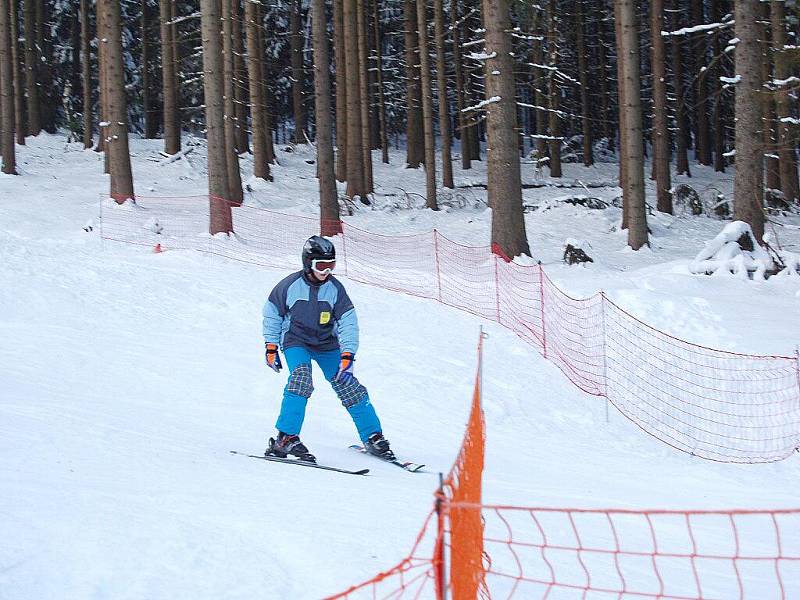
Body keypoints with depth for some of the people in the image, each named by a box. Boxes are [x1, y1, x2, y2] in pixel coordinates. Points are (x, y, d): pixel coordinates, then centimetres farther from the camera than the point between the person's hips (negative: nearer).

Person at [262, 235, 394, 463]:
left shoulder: (335, 288, -10)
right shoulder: (290, 285, -13)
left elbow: (348, 323, -11)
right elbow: (272, 314, 1)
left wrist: (347, 355, -21)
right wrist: (271, 347, 0)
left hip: (327, 345, 2)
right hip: (296, 342, -2)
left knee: (349, 386, -2)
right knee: (301, 380, -29)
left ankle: (372, 437, 13)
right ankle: (286, 438, -29)